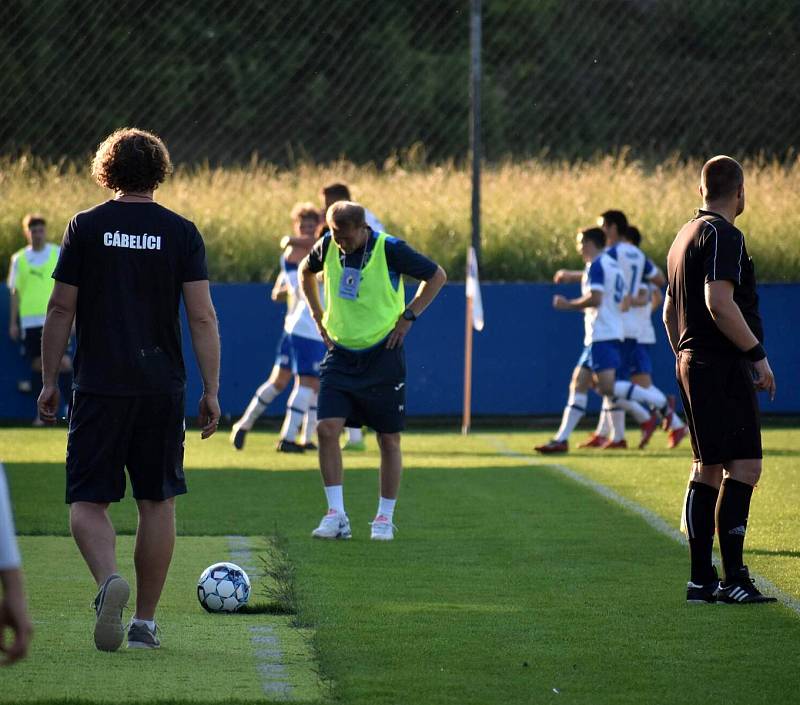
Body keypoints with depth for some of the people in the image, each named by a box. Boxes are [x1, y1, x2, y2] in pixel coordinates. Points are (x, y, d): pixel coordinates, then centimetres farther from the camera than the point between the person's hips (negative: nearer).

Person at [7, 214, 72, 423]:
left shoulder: (60, 254, 4)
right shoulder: (19, 259, 8)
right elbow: (15, 292, 11)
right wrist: (13, 322, 7)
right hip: (30, 320, 2)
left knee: (62, 361, -12)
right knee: (37, 364, 3)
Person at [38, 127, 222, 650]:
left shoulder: (85, 228, 0)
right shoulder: (181, 233, 1)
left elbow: (61, 310, 0)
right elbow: (203, 317, -3)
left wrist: (49, 381, 8)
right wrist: (211, 391, 2)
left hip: (99, 386, -1)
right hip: (162, 387, 1)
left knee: (88, 501, 3)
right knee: (158, 502, 11)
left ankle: (109, 579, -26)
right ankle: (145, 622, 13)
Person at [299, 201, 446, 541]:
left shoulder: (389, 249, -14)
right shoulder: (328, 247, -2)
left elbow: (437, 276, -2)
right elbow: (305, 272, 22)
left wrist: (408, 316, -6)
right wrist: (318, 315, 12)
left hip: (383, 356, -3)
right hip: (340, 355, 3)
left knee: (389, 439, 4)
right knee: (327, 429, -12)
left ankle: (385, 518, 16)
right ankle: (336, 515, -6)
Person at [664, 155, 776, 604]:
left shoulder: (685, 236, 18)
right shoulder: (724, 235, -12)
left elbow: (669, 311, 24)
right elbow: (719, 302, -22)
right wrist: (758, 353, -18)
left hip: (693, 363, 10)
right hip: (724, 365, -10)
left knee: (707, 469, 11)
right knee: (744, 466, -11)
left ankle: (701, 578, 11)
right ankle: (734, 579, -16)